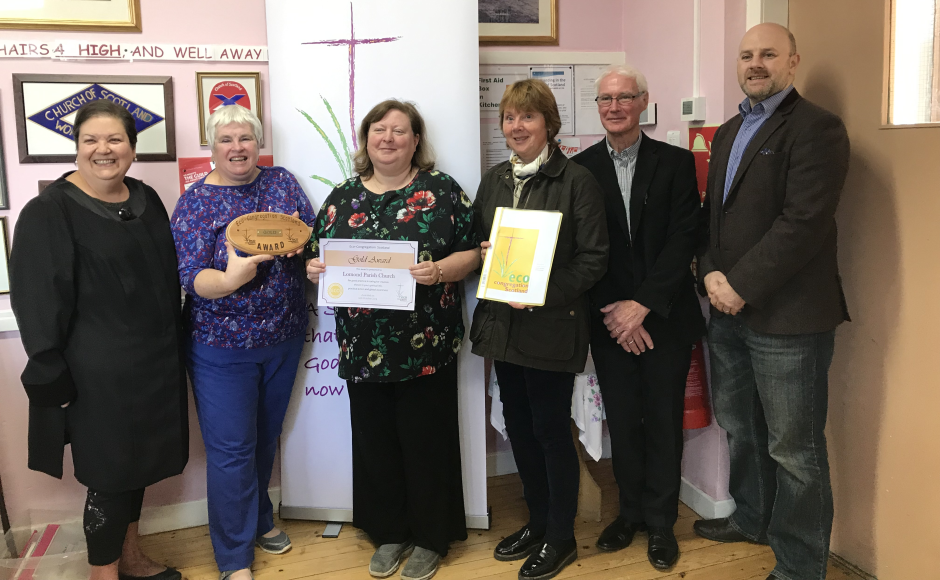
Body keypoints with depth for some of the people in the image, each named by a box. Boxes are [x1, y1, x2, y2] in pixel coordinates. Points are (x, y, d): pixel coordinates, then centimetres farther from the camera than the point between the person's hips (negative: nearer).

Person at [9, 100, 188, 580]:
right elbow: (38, 302, -14)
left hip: (154, 362, 6)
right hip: (97, 373, -6)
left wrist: (174, 350, 13)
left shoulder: (146, 200, 6)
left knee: (137, 460, 19)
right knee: (109, 473, 4)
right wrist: (55, 379, -16)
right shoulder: (50, 212, -12)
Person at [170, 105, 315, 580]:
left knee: (266, 438, 19)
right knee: (231, 449, 1)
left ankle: (259, 518, 42)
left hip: (284, 339, 4)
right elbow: (191, 277, -17)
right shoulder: (195, 202, -8)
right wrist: (229, 279, -38)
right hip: (221, 348, -4)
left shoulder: (282, 182, 3)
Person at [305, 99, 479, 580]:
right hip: (363, 347, 3)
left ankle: (430, 537, 26)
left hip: (426, 344, -3)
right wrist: (315, 268, -8)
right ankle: (389, 533, 32)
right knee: (375, 441, 12)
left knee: (426, 440, 6)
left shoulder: (440, 189, 0)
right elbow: (318, 256, 14)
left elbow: (471, 252, -2)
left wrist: (439, 271, -20)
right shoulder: (344, 195, 9)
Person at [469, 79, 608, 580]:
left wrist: (542, 290, -22)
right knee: (519, 427, 16)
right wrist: (483, 255, -5)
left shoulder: (577, 181, -8)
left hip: (552, 327, -6)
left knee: (551, 430, 4)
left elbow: (593, 259, -11)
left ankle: (560, 538, 23)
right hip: (502, 325, 6)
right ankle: (538, 522, 35)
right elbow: (475, 243, 17)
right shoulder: (494, 180, 11)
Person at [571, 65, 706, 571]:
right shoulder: (581, 168, 2)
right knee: (621, 420, 10)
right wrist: (612, 313, -9)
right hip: (609, 320, 1)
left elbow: (684, 240, -7)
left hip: (664, 317, -1)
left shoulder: (676, 163, 0)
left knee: (663, 420, 8)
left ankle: (660, 520, 25)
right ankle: (631, 510, 29)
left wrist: (642, 306, -14)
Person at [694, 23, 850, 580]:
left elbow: (804, 221, -19)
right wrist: (711, 273, -1)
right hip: (728, 309, 8)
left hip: (786, 316, -8)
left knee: (794, 449, 3)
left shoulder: (816, 127, -10)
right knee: (741, 429, 22)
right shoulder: (729, 131, 17)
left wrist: (740, 285, -18)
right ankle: (753, 518, 42)